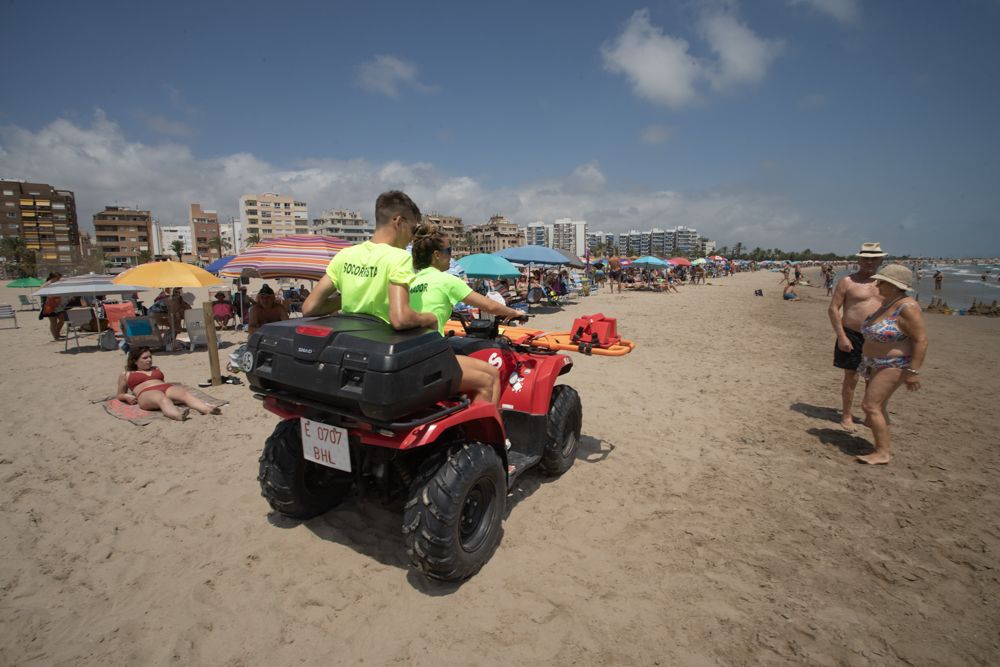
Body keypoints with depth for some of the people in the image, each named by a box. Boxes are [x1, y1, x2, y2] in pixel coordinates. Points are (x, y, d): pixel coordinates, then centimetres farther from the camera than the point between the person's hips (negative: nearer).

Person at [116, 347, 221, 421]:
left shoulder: (156, 369, 35)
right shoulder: (126, 375, 27)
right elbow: (119, 395, 28)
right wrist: (127, 397, 5)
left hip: (167, 388, 4)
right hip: (147, 393, -3)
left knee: (185, 394, -33)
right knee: (163, 399, -41)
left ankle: (207, 409, -62)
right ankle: (178, 415, -74)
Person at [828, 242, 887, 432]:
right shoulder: (847, 281, -5)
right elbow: (833, 309, -9)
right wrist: (841, 336, -15)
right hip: (852, 337, -5)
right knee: (851, 377, 1)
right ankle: (846, 416, 15)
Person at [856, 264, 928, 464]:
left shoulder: (907, 307, -20)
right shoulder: (887, 302, 8)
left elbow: (921, 340, -20)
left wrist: (913, 371, -22)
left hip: (894, 366, -9)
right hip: (876, 365, 10)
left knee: (870, 405, -11)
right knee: (878, 406, 15)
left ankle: (883, 453, -2)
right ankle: (885, 446, 26)